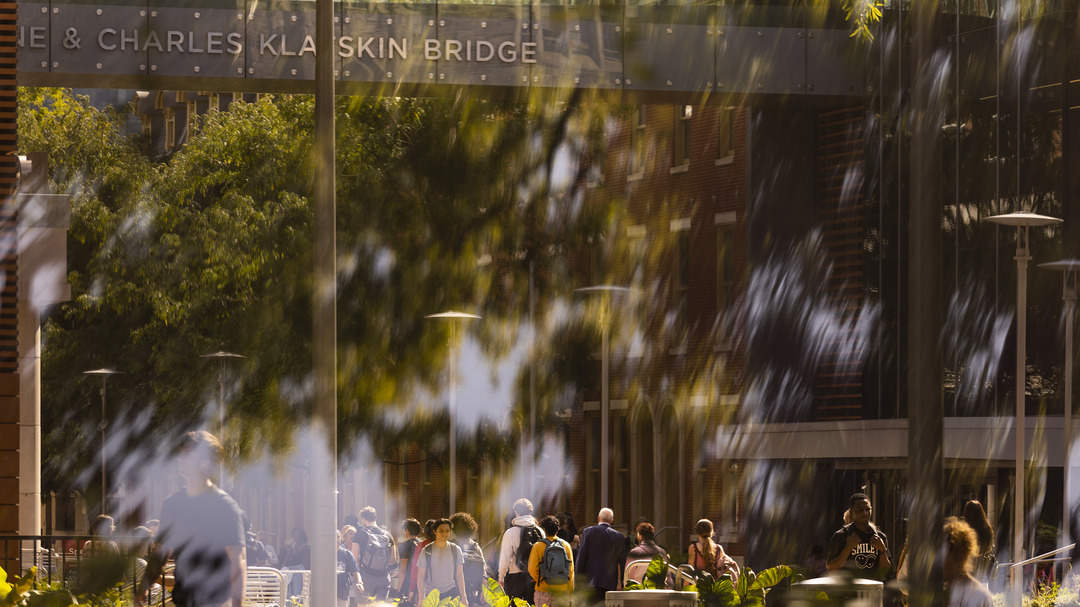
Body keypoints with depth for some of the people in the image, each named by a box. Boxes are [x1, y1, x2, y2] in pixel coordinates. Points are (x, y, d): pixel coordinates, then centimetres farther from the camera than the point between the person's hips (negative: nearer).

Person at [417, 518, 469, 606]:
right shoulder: (426, 551, -1)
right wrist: (421, 599, -7)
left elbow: (459, 575, 10)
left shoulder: (455, 550, 5)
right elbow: (420, 576, 0)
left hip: (451, 592, 1)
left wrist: (463, 597, 7)